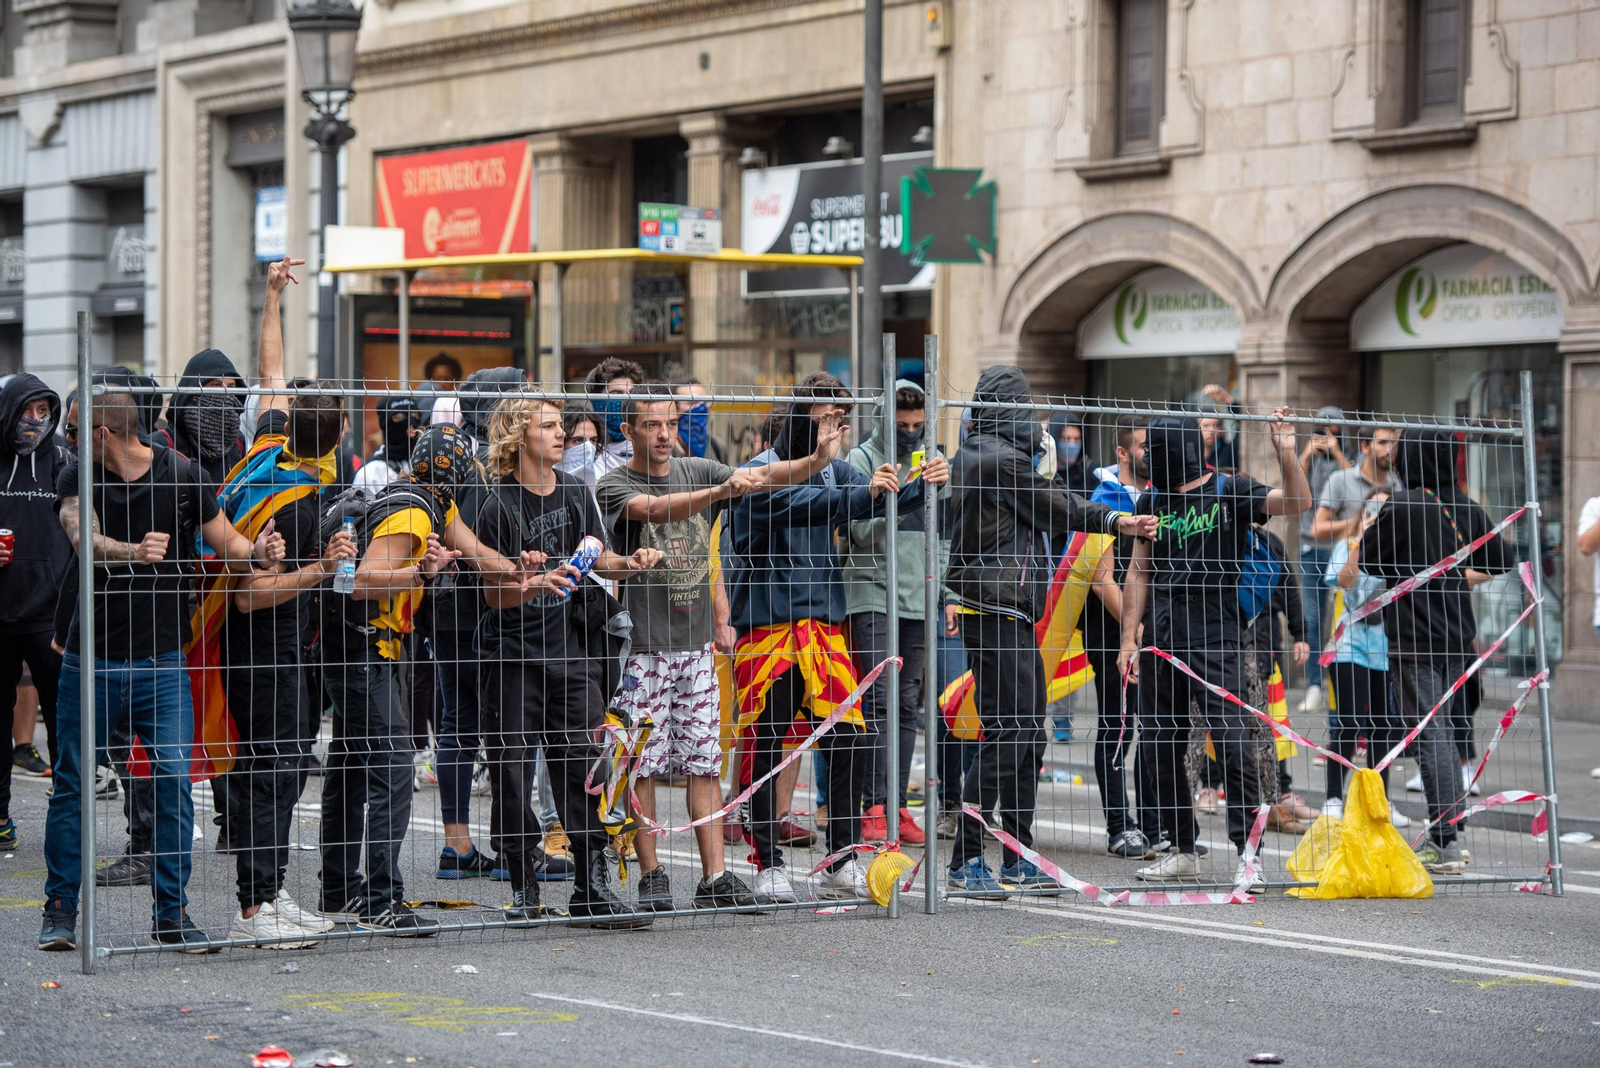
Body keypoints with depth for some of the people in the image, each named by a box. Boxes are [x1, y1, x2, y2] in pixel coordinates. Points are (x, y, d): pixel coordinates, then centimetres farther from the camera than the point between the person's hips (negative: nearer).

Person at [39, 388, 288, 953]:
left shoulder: (181, 476, -3)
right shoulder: (78, 479, -3)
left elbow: (227, 545, 3)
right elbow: (85, 539, -21)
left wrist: (257, 552, -20)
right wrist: (135, 551, -42)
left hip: (161, 659, -1)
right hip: (92, 658, 1)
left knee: (175, 780, -7)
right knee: (73, 784, 5)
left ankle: (171, 915, 3)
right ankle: (60, 910, 17)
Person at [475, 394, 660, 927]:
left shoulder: (575, 492, 8)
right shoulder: (499, 504, -7)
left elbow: (598, 558, 15)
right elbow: (495, 594, -8)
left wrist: (628, 563, -5)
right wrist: (539, 583, -26)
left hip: (571, 651, 3)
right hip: (514, 655, -3)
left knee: (581, 764, -3)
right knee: (512, 772, -1)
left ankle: (592, 889, -2)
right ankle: (524, 887, 11)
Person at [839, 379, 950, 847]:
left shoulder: (931, 462, 14)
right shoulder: (862, 459, -1)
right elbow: (863, 530, -12)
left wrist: (944, 592, 11)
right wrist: (905, 492, -21)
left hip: (919, 601, 5)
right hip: (873, 596, -5)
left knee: (908, 706, 5)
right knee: (878, 702, -11)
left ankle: (897, 804, 8)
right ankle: (874, 807, -12)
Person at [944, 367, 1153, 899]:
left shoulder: (973, 456, 17)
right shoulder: (1001, 460, -14)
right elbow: (1058, 512, -4)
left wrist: (1116, 521, 24)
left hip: (1012, 615, 10)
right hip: (998, 611, -10)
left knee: (1028, 732, 12)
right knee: (1006, 734, -10)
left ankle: (1018, 861, 16)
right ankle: (966, 860, -8)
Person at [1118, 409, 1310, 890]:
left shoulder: (1230, 493, 0)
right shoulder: (1152, 502, 13)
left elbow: (1298, 503, -11)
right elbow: (1139, 573, 16)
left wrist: (1286, 453, -25)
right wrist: (1128, 639, 11)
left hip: (1217, 642, -5)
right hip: (1161, 644, 5)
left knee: (1233, 743, -12)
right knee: (1158, 746, 7)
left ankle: (1247, 852, -9)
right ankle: (1183, 851, 19)